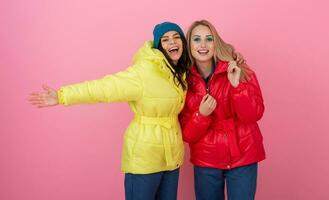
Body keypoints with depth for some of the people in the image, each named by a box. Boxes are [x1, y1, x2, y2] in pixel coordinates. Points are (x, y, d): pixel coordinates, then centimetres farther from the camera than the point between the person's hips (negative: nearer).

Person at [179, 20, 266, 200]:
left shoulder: (239, 71, -8)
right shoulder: (185, 81, -4)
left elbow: (254, 115, -14)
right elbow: (186, 134, -4)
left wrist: (236, 85, -26)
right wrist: (201, 115, -22)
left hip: (242, 157, -1)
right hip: (206, 160, 2)